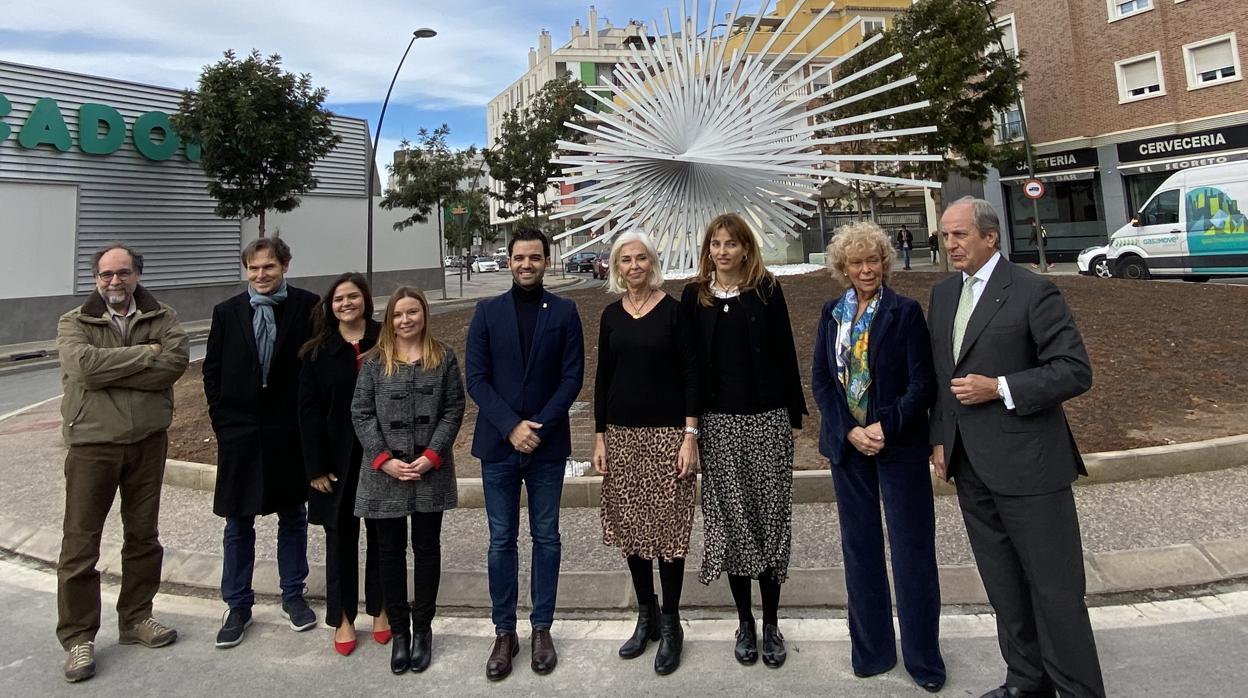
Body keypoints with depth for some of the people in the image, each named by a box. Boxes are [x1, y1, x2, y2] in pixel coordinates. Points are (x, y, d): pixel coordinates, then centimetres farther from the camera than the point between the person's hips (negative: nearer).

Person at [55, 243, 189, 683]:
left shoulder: (162, 318, 3)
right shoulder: (73, 324, 0)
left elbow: (177, 361, -16)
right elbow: (85, 365, -20)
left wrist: (110, 373, -17)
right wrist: (147, 353, -15)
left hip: (148, 442, 2)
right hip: (92, 445, -2)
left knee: (143, 535, 13)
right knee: (80, 542, 3)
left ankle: (136, 618, 29)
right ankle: (77, 637, 17)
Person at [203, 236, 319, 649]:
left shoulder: (308, 308, -5)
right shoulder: (227, 312, 3)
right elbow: (212, 371, 8)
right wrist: (222, 420, 1)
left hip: (290, 432, -1)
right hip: (240, 433, 2)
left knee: (293, 517, 12)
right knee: (238, 524, 9)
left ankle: (293, 596, 28)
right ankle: (238, 606, 24)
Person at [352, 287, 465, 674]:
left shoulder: (444, 358, 1)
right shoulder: (374, 361, 2)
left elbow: (454, 410, -2)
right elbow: (361, 413, 0)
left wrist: (431, 456, -12)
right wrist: (384, 459, -10)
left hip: (431, 471, 0)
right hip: (385, 472, 1)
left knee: (427, 549, 10)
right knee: (391, 551, 9)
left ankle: (423, 628, 25)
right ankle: (399, 630, 24)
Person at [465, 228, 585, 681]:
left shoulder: (564, 312, 3)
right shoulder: (487, 311, 4)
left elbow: (572, 376, -2)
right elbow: (475, 377, -1)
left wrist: (539, 426, -11)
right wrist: (511, 426, -11)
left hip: (548, 444, 0)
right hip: (498, 443, 1)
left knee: (545, 537, 8)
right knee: (502, 540, 7)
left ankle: (542, 629, 23)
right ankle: (504, 632, 21)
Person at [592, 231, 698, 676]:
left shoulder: (673, 310, -3)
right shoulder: (611, 315, 8)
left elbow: (690, 374, -6)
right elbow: (603, 378, 10)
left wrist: (691, 436, -11)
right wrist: (599, 437, 6)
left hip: (667, 433, -4)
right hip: (622, 433, 4)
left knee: (667, 527, 0)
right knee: (631, 528, 9)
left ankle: (670, 625, 17)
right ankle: (646, 617, 26)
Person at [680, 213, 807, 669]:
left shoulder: (766, 289, 2)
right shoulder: (694, 295, 5)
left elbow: (784, 352, 3)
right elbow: (687, 361, 5)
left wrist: (795, 413, 1)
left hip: (767, 419, -1)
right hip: (718, 422, 1)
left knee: (771, 518, 4)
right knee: (731, 520, 7)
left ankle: (771, 623, 19)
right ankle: (745, 622, 22)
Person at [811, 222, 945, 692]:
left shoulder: (905, 312, -6)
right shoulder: (832, 313, 5)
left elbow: (923, 383, -9)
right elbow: (819, 380, 2)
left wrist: (885, 428, -17)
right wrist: (849, 431, -9)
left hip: (899, 446, -3)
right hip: (847, 443, 4)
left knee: (912, 548, 5)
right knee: (860, 546, 11)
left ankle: (923, 656, 22)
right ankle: (871, 649, 27)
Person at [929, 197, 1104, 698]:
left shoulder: (1032, 291, -10)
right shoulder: (943, 294, 11)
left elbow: (1076, 371, -13)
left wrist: (999, 388, -20)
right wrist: (939, 438, 11)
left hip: (1027, 464, -7)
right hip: (971, 466, 7)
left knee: (1054, 588, 4)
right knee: (1004, 586, 18)